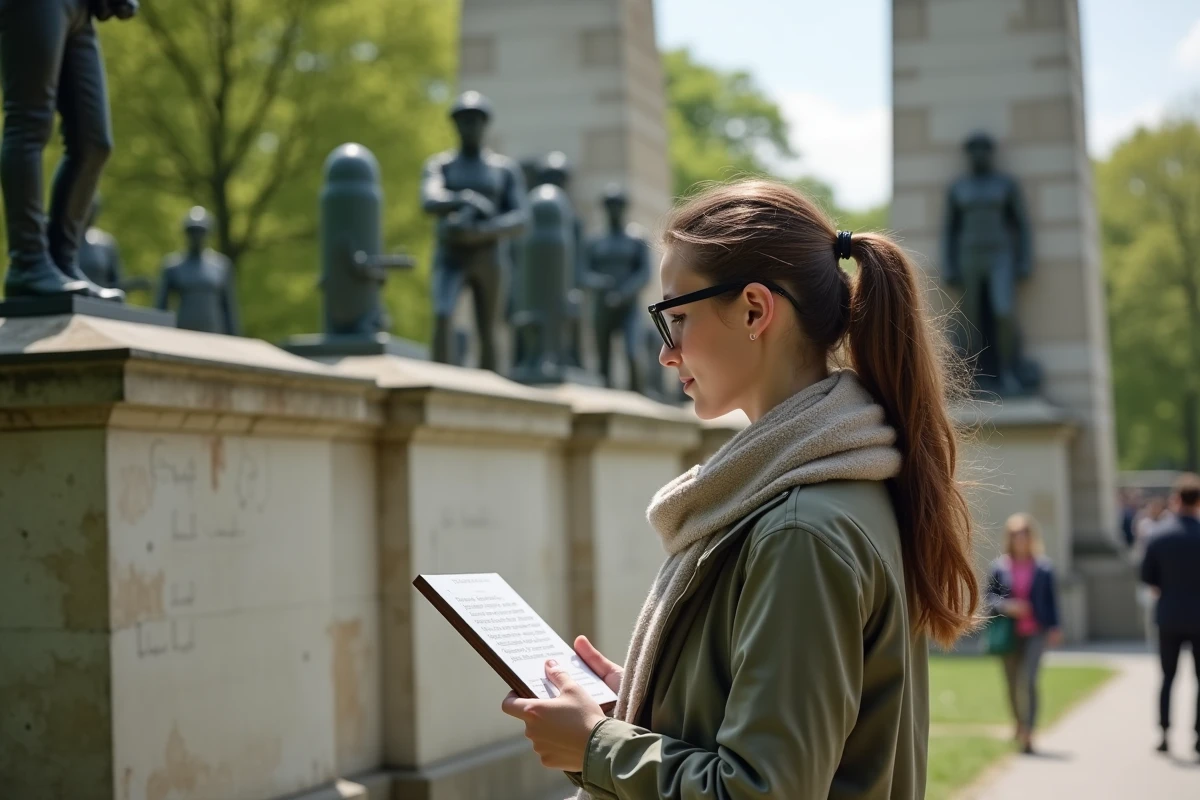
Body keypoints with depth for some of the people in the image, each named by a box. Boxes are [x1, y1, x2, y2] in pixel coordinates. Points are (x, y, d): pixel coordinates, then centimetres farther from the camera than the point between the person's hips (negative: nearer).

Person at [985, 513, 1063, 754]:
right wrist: (1006, 607, -13)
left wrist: (1054, 628, 0)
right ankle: (1021, 726, 27)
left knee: (1026, 680, -15)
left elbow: (1051, 599, 7)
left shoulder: (1043, 568, 4)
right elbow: (989, 596, 5)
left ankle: (1027, 734, -13)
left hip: (1035, 632, -2)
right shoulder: (999, 567, 4)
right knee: (1013, 684, 8)